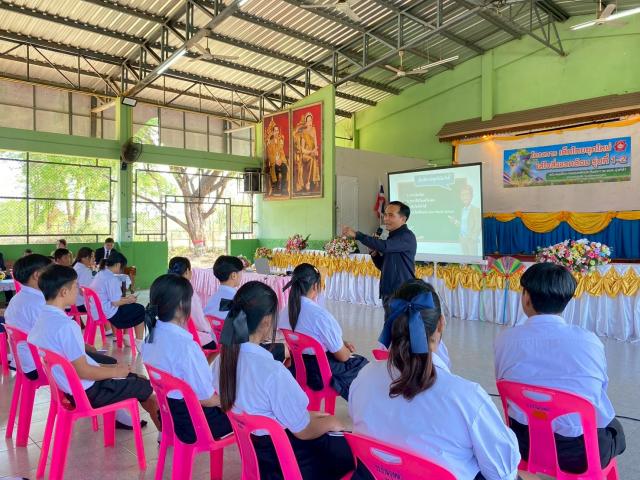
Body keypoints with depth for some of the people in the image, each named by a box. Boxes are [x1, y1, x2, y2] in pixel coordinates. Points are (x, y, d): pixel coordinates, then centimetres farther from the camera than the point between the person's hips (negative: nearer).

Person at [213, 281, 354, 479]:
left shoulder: (222, 360, -10)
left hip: (254, 449, 7)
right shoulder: (273, 372, -33)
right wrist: (331, 422, 1)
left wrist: (308, 415, 9)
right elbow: (303, 431, -20)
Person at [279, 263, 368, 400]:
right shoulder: (320, 315, -28)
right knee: (362, 364, 18)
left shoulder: (286, 311, -5)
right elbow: (342, 356, -17)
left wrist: (342, 343, 14)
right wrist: (347, 350, 7)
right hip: (321, 374, -7)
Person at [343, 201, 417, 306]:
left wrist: (356, 235, -29)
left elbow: (384, 246, -29)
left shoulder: (407, 236, -12)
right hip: (388, 293, 9)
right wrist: (374, 253, 0)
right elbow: (383, 266, 19)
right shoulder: (392, 237, 16)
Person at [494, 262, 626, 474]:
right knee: (615, 429, 32)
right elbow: (600, 391, 5)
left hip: (525, 444, 1)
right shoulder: (590, 341, -12)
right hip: (584, 452, -1)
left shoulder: (506, 339, -10)